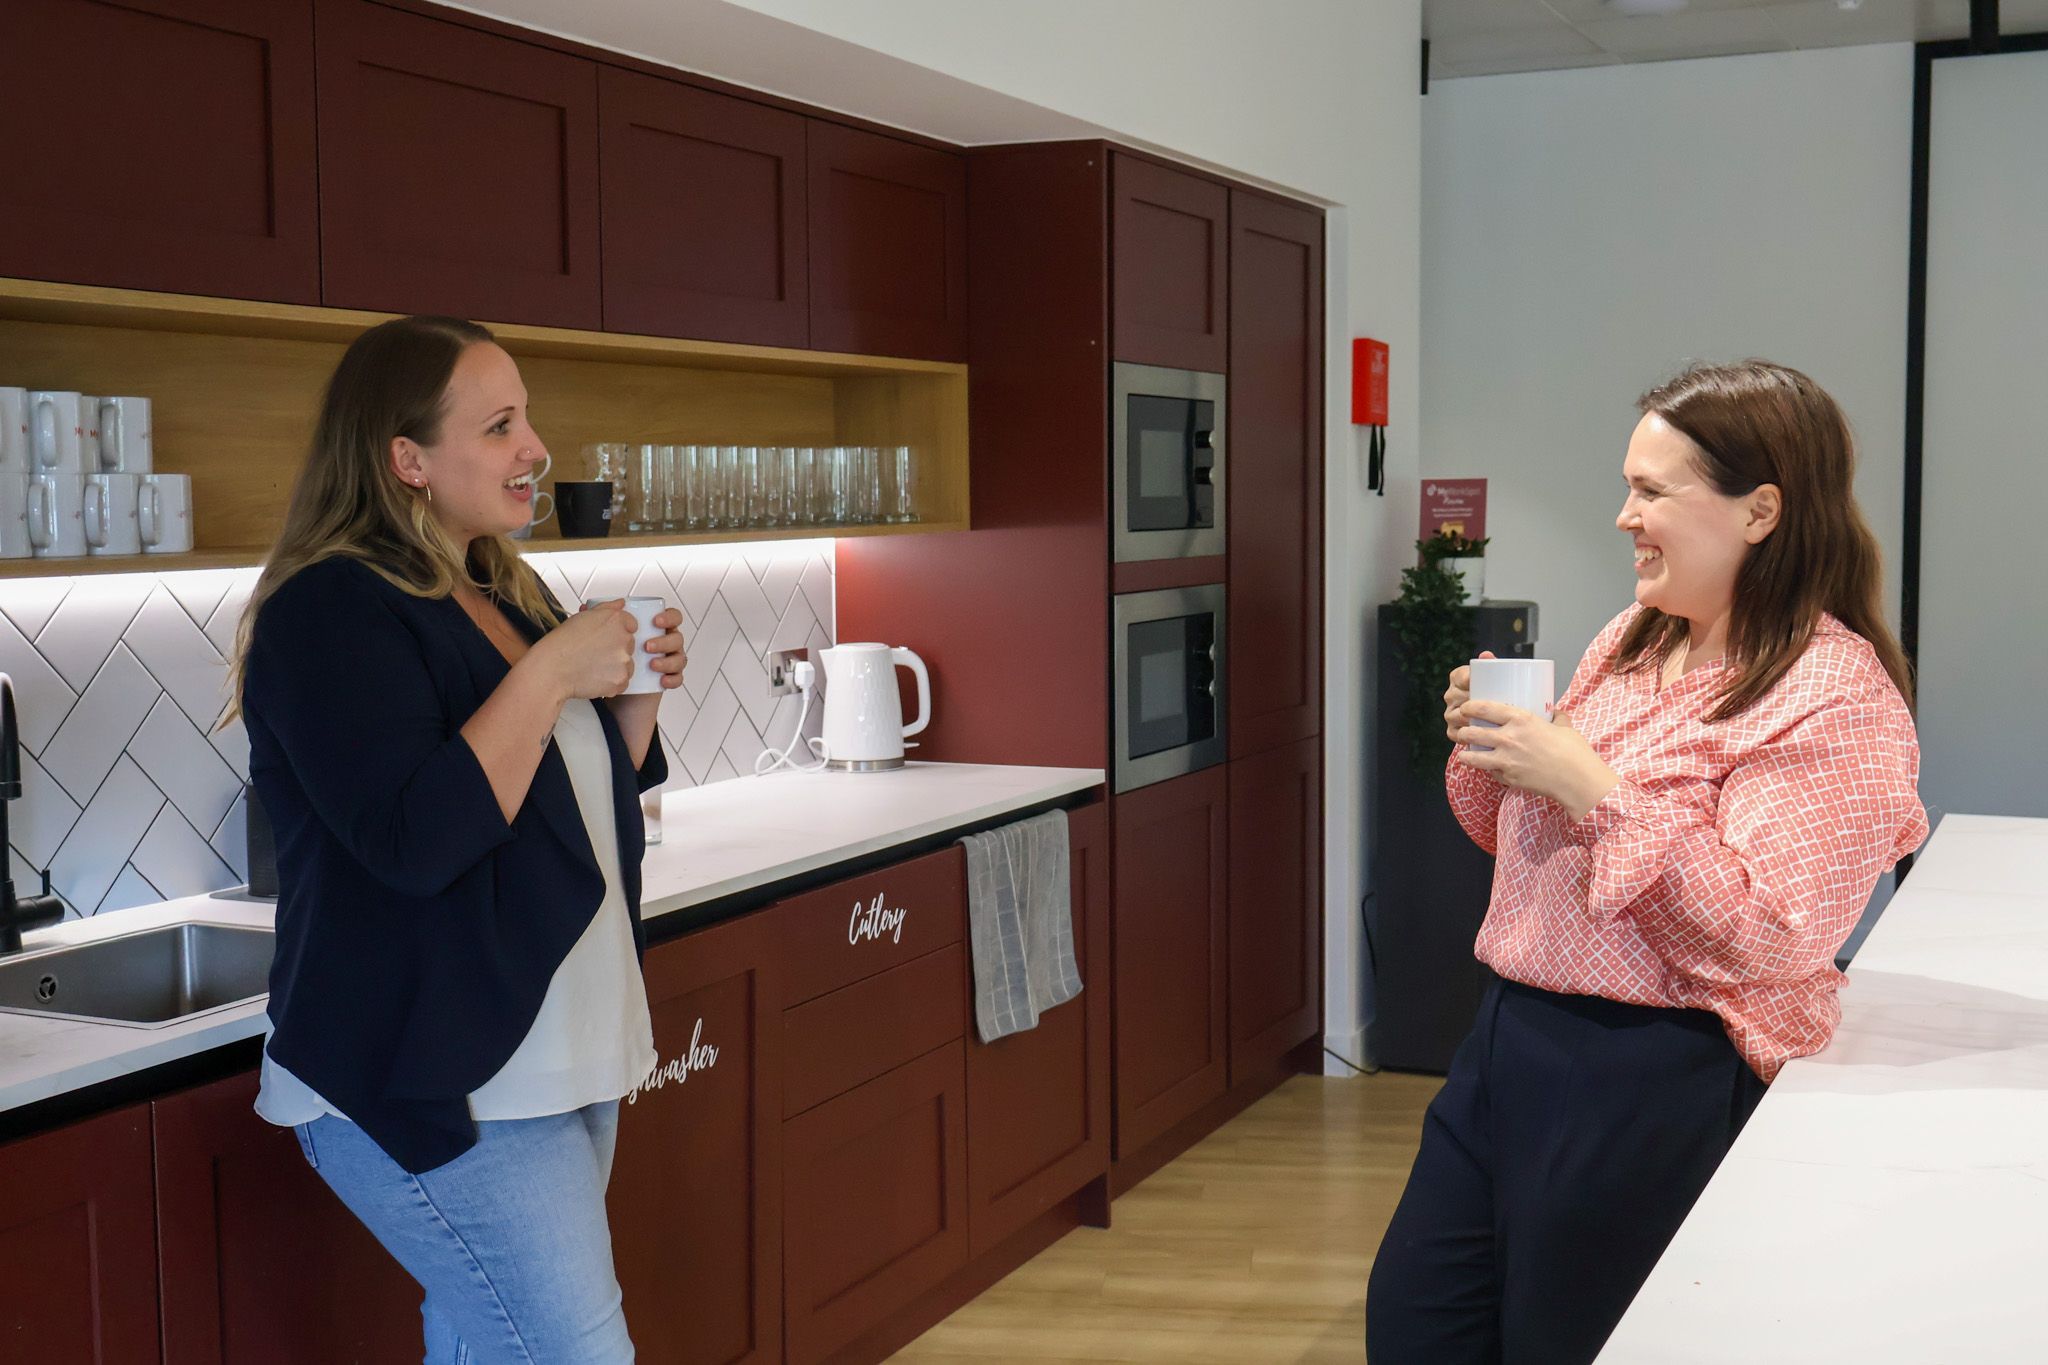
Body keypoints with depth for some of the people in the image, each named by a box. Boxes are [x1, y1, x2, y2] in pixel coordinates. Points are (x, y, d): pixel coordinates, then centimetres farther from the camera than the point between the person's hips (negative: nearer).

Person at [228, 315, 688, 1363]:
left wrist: (636, 695, 2)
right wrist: (551, 670, -22)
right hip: (430, 1084, -9)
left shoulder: (504, 594, 13)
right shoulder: (328, 611, -15)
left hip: (562, 1062, 9)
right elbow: (417, 840, -26)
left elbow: (591, 794, 22)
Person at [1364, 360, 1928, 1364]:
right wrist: (1489, 752, -2)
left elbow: (1766, 937, -23)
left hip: (1654, 1082, -8)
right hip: (1512, 1032, 8)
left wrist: (1590, 787, -24)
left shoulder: (1837, 698, -15)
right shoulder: (1632, 641, 10)